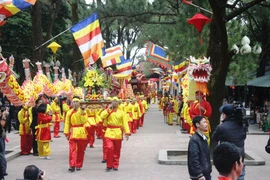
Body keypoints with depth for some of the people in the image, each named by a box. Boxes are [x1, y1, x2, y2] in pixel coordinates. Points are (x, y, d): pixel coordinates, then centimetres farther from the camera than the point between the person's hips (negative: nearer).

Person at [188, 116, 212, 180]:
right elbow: (194, 159, -21)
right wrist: (199, 175, -22)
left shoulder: (204, 138, 11)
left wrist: (209, 170, 18)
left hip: (206, 173, 9)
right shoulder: (194, 140, -18)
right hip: (198, 175, -9)